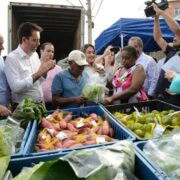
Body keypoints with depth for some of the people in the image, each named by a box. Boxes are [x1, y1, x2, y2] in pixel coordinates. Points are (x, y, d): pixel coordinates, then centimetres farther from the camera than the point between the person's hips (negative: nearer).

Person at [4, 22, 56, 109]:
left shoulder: (35, 54, 6)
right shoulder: (11, 58, -15)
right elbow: (15, 87, -23)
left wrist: (45, 71, -6)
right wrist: (38, 73, -24)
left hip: (40, 104, 6)